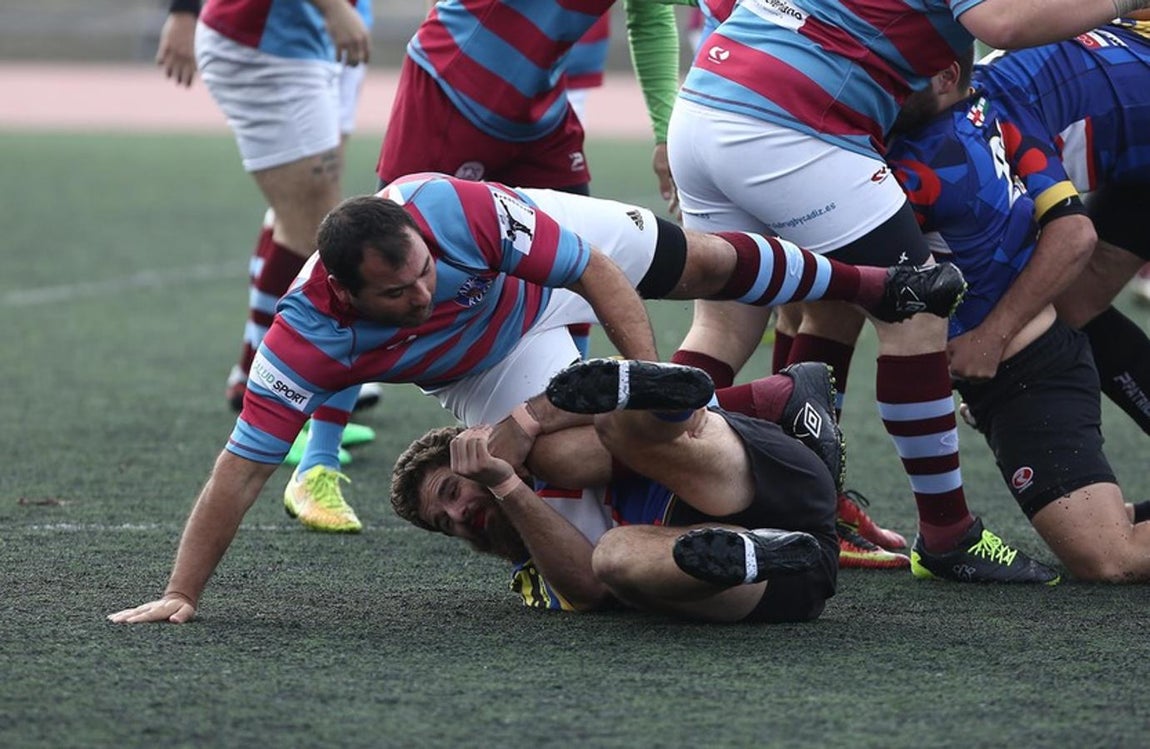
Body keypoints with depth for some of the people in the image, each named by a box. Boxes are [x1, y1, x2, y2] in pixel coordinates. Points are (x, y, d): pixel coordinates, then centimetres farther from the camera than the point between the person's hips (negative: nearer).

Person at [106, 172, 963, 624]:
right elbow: (241, 467, -38)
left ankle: (875, 285, 42)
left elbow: (598, 275, -31)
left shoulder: (456, 208, -44)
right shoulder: (307, 339, -42)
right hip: (484, 361, 0)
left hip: (557, 251, 0)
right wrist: (180, 596, -42)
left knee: (706, 262, 16)